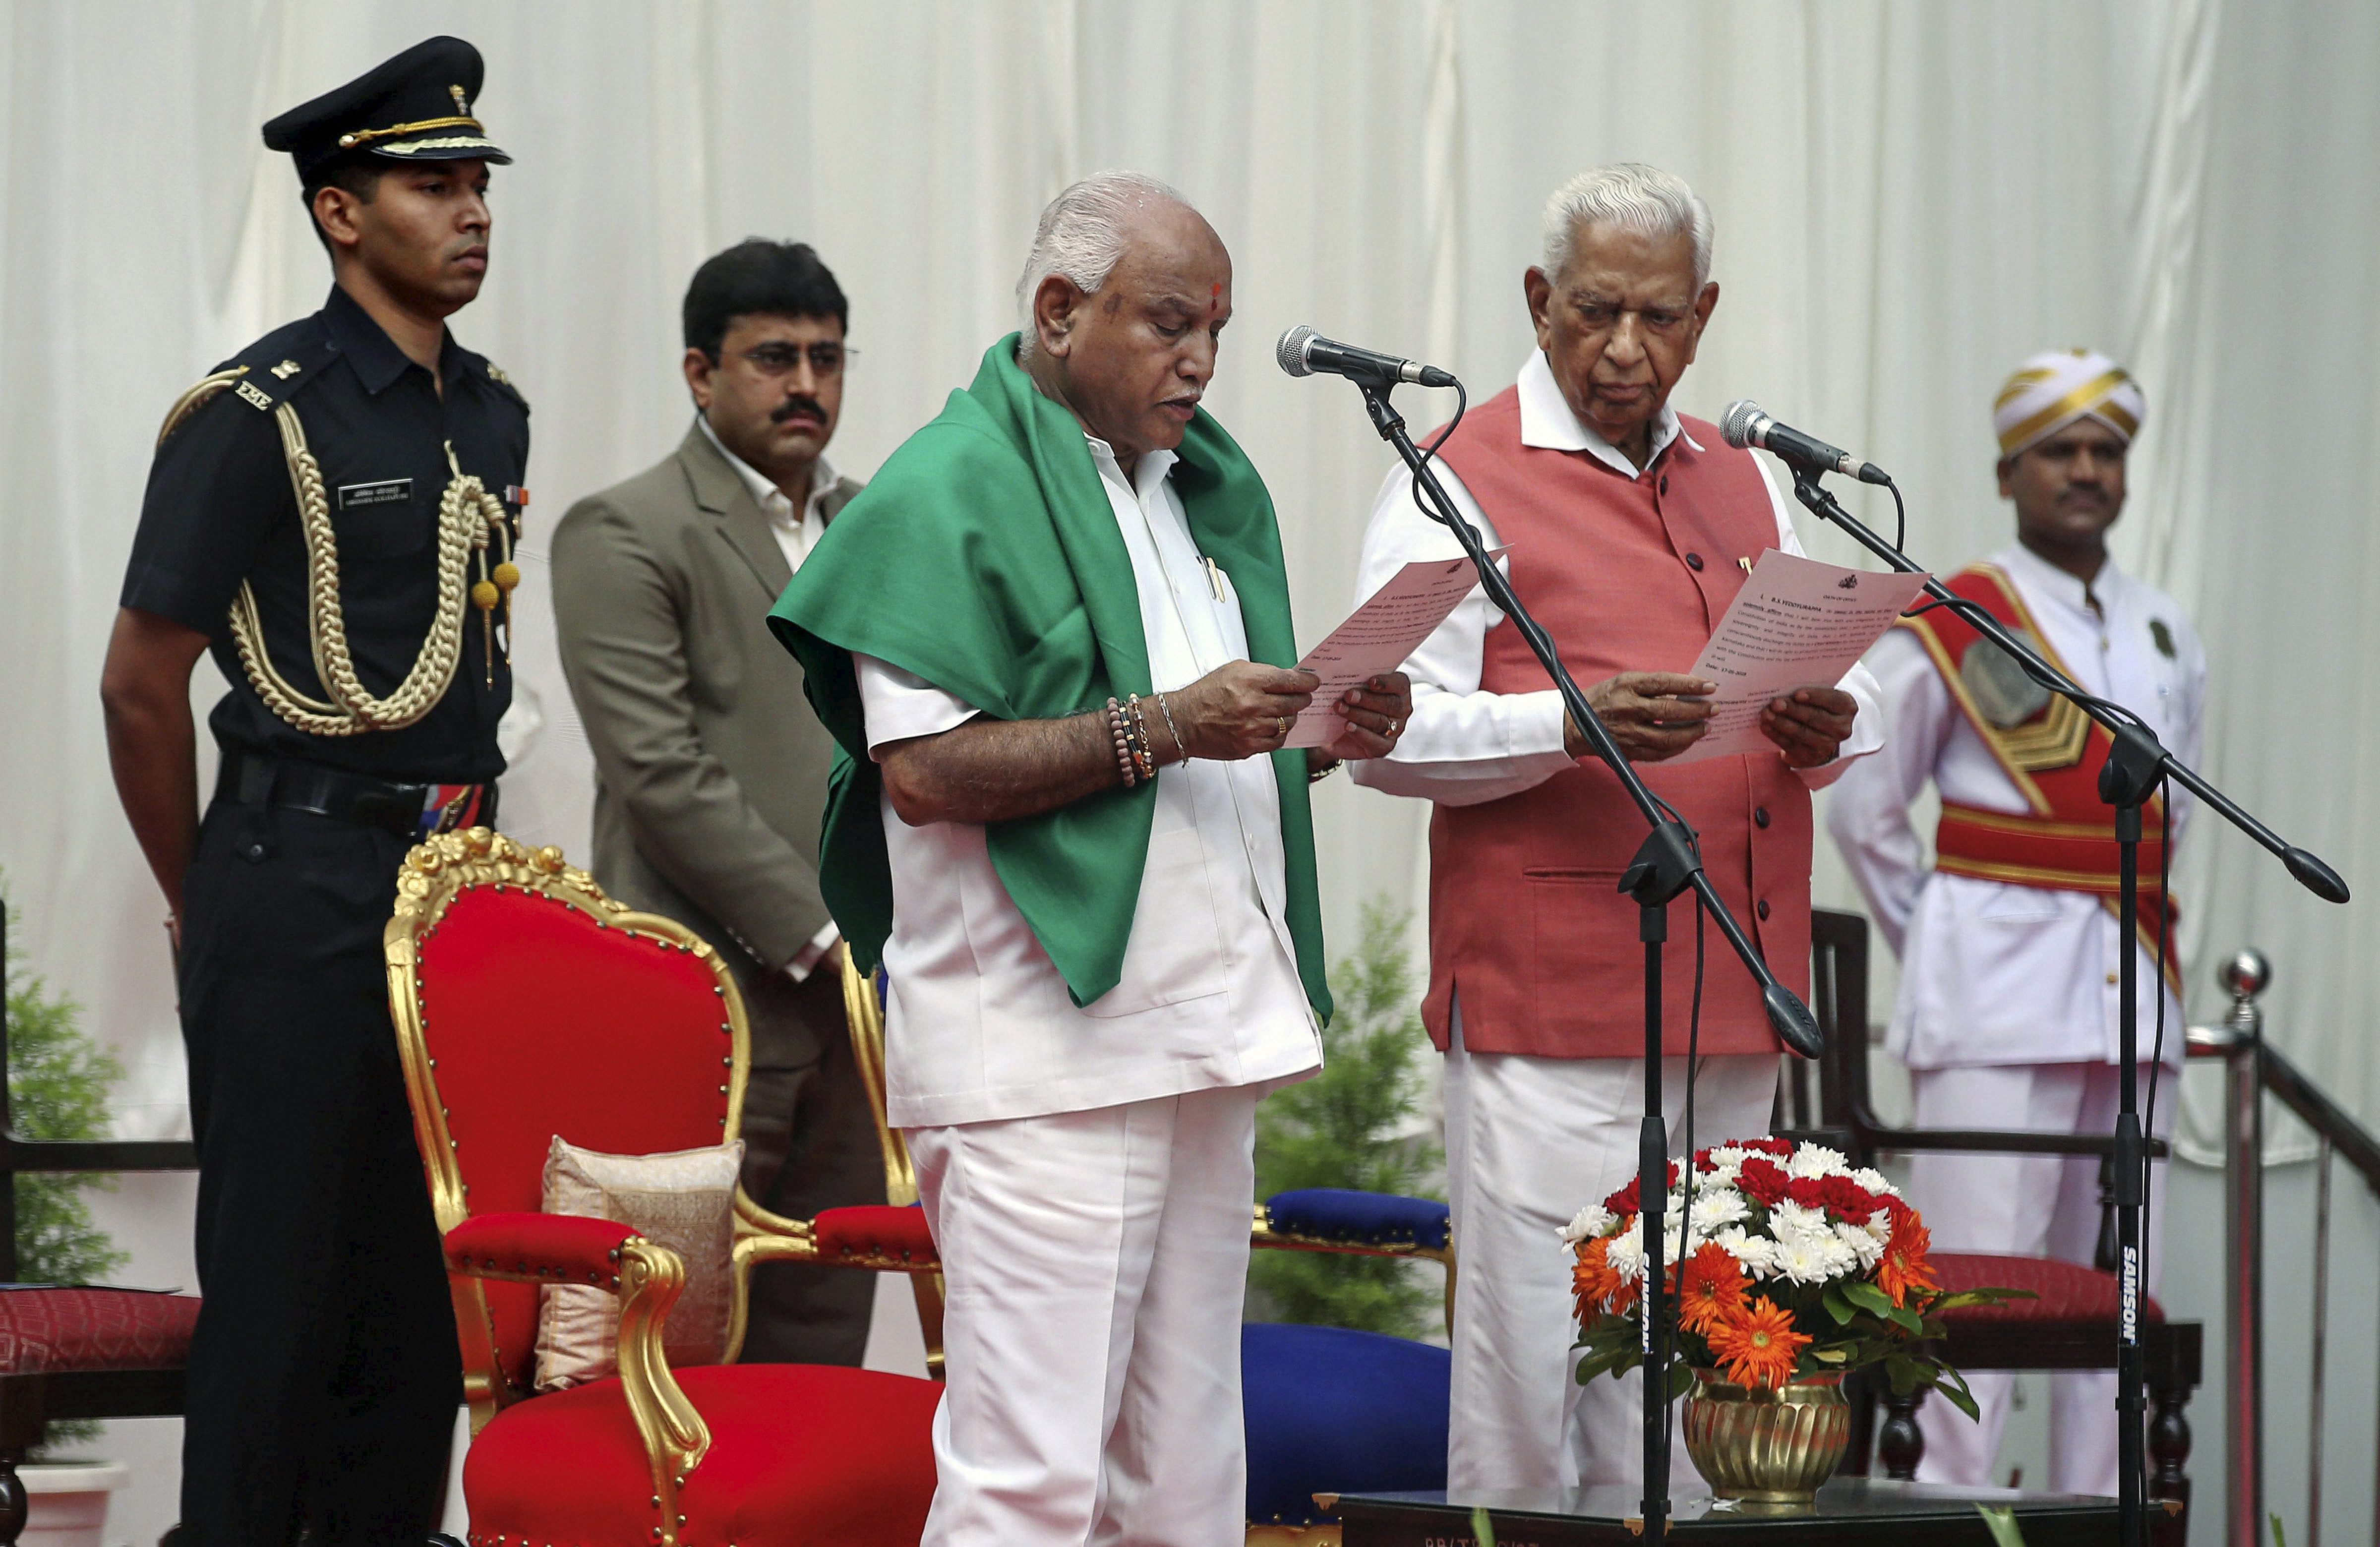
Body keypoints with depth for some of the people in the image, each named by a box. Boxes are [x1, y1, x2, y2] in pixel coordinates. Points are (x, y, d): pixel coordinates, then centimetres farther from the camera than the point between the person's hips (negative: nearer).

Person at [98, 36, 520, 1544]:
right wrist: (207, 903, 1)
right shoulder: (257, 413, -9)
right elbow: (142, 682, -7)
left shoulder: (494, 414, 12)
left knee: (431, 1276, 9)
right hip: (302, 896, -7)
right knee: (278, 1285, -2)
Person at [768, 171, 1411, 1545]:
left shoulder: (1205, 487, 20)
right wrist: (1159, 729, -20)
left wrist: (1315, 737, 6)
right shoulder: (952, 490, -6)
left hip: (1209, 1021, 9)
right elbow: (922, 770, -16)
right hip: (1044, 1047, -8)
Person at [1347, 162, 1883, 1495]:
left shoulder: (1746, 481, 20)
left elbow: (1852, 697, 22)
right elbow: (1388, 733, -9)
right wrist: (1571, 722, -23)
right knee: (1544, 1371, -8)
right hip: (1555, 1022, -6)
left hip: (1733, 1021, 6)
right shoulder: (1465, 482, 0)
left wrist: (1825, 729, -2)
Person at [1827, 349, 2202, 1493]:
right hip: (1998, 1009, -6)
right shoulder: (1951, 629, -2)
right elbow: (1864, 809, 3)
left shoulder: (2167, 643, 15)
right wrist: (1945, 953, 5)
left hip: (2133, 1000, 6)